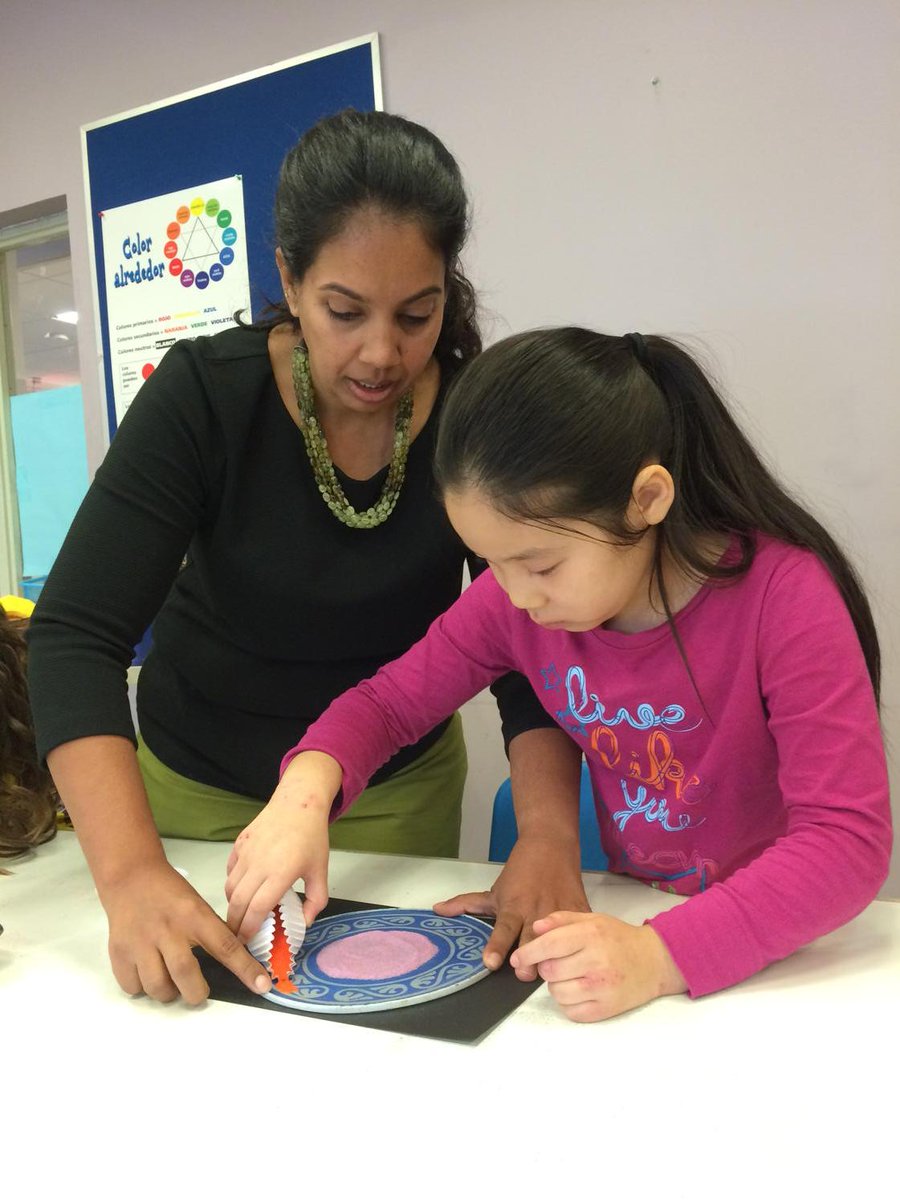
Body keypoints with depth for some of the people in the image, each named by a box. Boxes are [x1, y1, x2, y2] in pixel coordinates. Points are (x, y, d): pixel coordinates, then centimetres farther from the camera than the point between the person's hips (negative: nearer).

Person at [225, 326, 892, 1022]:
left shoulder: (783, 594, -22)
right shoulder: (516, 599, -9)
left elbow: (850, 840, -25)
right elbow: (389, 701, 1)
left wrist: (661, 956, -36)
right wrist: (307, 788, -20)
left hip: (782, 955, -2)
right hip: (631, 915, 2)